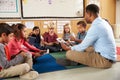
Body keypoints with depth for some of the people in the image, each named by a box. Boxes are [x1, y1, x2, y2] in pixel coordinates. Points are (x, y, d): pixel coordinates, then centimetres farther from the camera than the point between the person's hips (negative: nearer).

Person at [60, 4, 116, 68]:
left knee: (69, 53, -17)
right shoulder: (103, 22, 9)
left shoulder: (96, 26, -20)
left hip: (104, 60, -10)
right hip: (109, 57, 10)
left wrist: (68, 48, 2)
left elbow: (83, 46, -13)